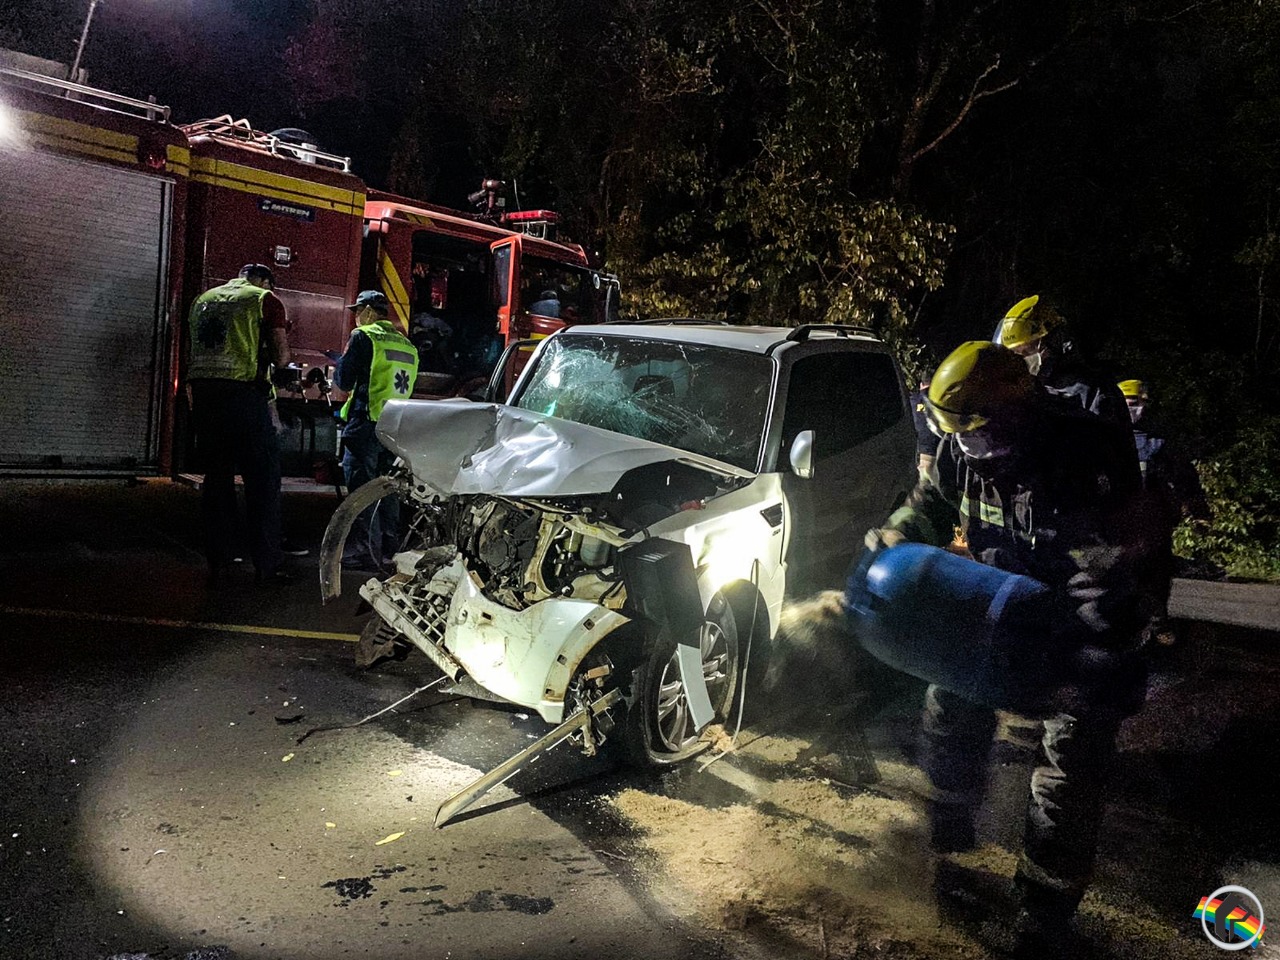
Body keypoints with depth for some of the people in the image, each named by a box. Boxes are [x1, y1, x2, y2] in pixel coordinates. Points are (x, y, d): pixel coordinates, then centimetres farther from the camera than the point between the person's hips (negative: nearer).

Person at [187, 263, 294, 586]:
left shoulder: (202, 299, 21)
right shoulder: (265, 300, 3)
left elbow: (190, 354, 24)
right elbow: (281, 357, -3)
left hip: (202, 391, 6)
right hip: (242, 393, -6)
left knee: (216, 477, 12)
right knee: (263, 479, 1)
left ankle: (217, 564, 14)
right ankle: (268, 565, 2)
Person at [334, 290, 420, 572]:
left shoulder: (363, 337, -5)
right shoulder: (407, 345, 16)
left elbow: (344, 381, -7)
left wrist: (340, 369, 15)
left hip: (367, 422, -7)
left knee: (360, 486, -4)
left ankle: (363, 550, -6)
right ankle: (388, 549, 17)